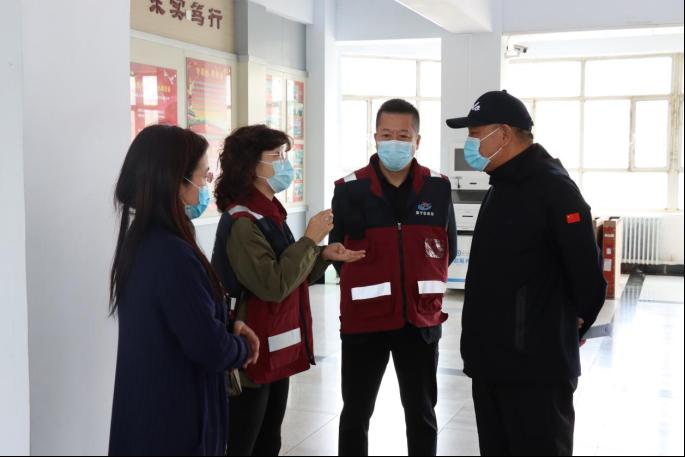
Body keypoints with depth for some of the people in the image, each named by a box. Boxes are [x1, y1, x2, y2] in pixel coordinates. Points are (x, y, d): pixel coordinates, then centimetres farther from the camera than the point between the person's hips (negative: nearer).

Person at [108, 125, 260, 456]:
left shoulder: (141, 240, 3)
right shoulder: (173, 254, -27)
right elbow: (211, 350, -24)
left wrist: (228, 326, 2)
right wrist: (242, 349, -5)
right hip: (174, 422, -9)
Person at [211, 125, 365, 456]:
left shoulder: (271, 213, 11)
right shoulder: (242, 222, -18)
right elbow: (272, 285, -24)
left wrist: (323, 257, 2)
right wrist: (310, 240, -18)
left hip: (277, 353, 9)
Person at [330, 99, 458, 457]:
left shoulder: (438, 188, -2)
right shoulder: (349, 189, -7)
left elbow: (448, 250, 8)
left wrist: (421, 284, 5)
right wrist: (368, 285, 3)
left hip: (421, 319, 2)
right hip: (364, 319, -1)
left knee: (422, 413, 16)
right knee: (355, 413, 11)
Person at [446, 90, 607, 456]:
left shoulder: (553, 188, -16)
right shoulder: (501, 186, 14)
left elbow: (587, 275, -20)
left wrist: (568, 328, -4)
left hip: (536, 367, -9)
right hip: (491, 361, 9)